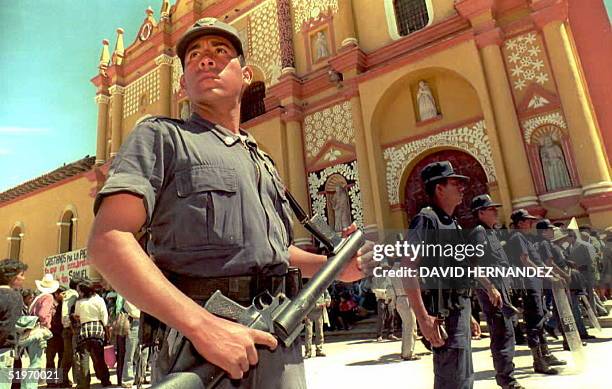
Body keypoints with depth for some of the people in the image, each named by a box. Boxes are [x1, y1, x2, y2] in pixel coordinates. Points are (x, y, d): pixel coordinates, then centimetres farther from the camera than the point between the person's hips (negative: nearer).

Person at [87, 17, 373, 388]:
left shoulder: (263, 162, 17)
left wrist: (333, 265, 7)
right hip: (199, 351, -5)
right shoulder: (162, 135, -1)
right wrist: (203, 325, -24)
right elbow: (108, 240, -14)